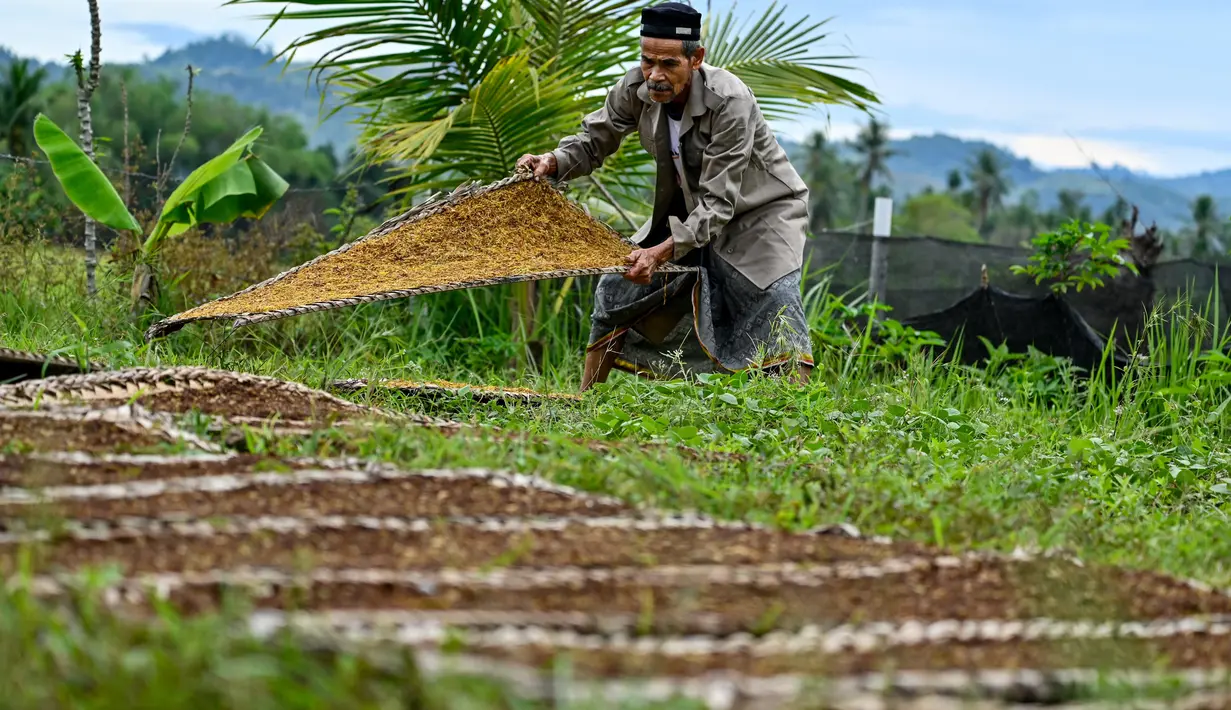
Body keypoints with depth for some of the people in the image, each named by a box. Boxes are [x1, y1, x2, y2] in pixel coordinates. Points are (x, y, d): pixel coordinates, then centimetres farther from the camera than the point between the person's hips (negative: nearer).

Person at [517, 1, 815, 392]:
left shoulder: (730, 102, -35)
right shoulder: (636, 90, -18)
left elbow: (718, 201, -36)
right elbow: (594, 140, -2)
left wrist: (662, 252, -47)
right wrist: (553, 161, -25)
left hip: (761, 209, -6)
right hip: (686, 210, 6)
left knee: (776, 300, -29)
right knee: (616, 285, 3)